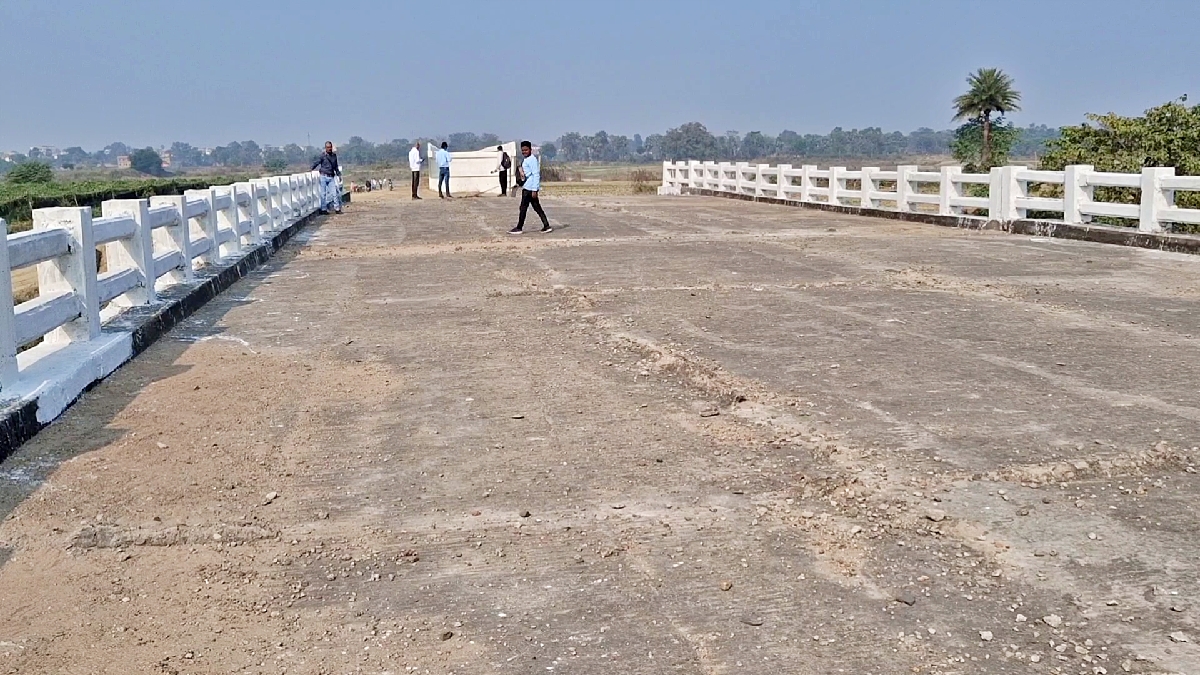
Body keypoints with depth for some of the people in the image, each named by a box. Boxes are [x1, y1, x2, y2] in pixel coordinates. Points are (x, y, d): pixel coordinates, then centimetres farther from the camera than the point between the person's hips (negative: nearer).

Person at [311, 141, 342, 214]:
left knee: (334, 193, -1)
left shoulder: (334, 155, 10)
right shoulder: (323, 155, -3)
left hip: (331, 177, 3)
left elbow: (336, 166, 20)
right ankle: (323, 209, 6)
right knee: (323, 193, 1)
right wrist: (311, 169, -25)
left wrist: (339, 174, 20)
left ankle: (337, 208, 4)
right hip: (324, 176, -3)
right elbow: (317, 162, -11)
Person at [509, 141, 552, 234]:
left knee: (523, 207, -3)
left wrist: (534, 190, -21)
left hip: (529, 188, -10)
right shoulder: (525, 160, 16)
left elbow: (536, 175, -18)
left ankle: (519, 228, 5)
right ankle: (546, 226, 10)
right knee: (537, 208, 9)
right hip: (526, 187, 10)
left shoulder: (532, 160, -13)